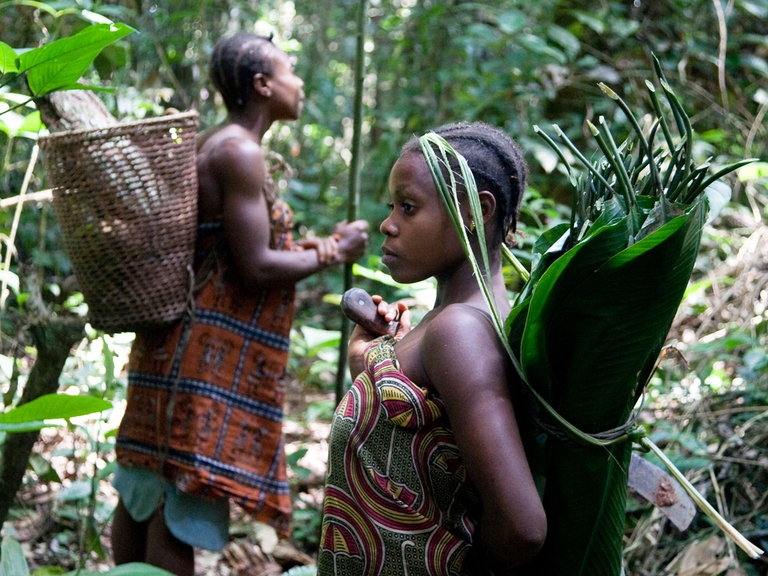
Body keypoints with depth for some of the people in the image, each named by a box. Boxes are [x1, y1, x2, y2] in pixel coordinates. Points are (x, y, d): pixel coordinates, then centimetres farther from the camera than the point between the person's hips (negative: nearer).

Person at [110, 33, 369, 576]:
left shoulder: (210, 145, 15)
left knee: (143, 492, 16)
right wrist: (331, 252, -5)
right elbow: (255, 268, -18)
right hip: (213, 354, -10)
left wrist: (298, 247, 15)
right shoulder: (240, 152, -15)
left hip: (181, 341, 10)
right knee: (180, 507, -5)